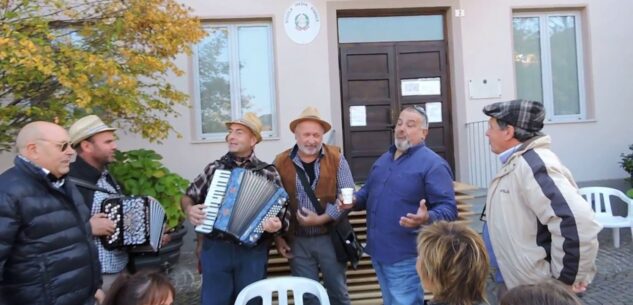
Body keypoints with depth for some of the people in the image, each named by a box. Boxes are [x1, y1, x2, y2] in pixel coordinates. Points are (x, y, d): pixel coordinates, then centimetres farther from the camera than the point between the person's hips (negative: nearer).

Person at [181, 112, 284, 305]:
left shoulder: (268, 173, -1)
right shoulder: (214, 168, 7)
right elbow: (188, 197, 14)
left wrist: (276, 224, -22)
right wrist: (189, 209, -6)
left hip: (252, 251, -1)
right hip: (215, 248, 2)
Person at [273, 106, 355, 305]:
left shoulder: (336, 159, -3)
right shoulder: (280, 163, -1)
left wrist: (321, 219, -16)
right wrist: (277, 237, 2)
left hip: (329, 238, 0)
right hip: (297, 241, 1)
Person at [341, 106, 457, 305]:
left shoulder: (433, 164, -13)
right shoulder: (383, 159, 12)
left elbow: (448, 209, -17)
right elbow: (369, 191, 23)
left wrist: (427, 218, -37)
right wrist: (354, 200, 1)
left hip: (405, 257, -8)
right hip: (378, 251, 8)